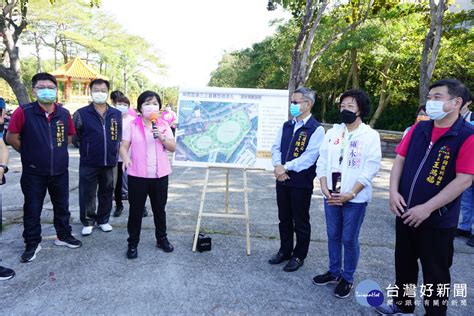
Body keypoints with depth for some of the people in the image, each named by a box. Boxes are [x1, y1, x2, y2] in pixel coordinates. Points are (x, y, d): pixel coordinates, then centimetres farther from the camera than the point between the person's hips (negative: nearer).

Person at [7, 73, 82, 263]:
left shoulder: (64, 113, -1)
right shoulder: (23, 112, -12)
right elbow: (11, 137, -6)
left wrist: (57, 151, 8)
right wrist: (29, 153, 1)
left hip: (60, 170, 3)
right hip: (33, 172, -3)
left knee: (62, 206, 16)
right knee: (32, 210, 9)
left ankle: (63, 236, 34)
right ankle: (32, 244, 25)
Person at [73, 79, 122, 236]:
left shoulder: (117, 114, 5)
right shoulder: (81, 113, -5)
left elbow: (120, 135, 16)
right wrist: (86, 148, 6)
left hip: (109, 162, 3)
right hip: (88, 163, -2)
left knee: (106, 193, 13)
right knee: (87, 194, 5)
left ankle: (103, 220, 29)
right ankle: (87, 222, 22)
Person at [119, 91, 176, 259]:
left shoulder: (164, 125, 4)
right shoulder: (132, 126, -1)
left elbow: (173, 148, 1)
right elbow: (124, 146, -3)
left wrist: (162, 137, -16)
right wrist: (125, 158, -23)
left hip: (160, 174, 2)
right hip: (137, 175, -2)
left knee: (159, 208, 15)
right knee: (136, 210, 6)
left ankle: (162, 239, 32)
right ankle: (133, 243, 21)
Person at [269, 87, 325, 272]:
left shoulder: (316, 129, -10)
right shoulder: (286, 126, 11)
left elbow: (309, 157, -18)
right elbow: (276, 147, 7)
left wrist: (286, 167, -18)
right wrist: (278, 166, -11)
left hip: (301, 182, -6)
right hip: (282, 180, 6)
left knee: (300, 221, 8)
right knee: (284, 218, 17)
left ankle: (299, 256, 25)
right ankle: (285, 251, 34)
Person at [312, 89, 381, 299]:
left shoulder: (370, 136, -6)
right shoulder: (332, 133, 7)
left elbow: (370, 169, -11)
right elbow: (322, 163, 6)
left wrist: (350, 194, -15)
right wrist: (325, 190, -6)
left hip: (355, 198, -4)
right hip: (331, 196, 4)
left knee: (349, 239, 5)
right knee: (333, 236, 15)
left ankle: (347, 278, 24)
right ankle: (334, 272, 33)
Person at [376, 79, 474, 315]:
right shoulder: (418, 129, 3)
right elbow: (400, 159, 7)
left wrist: (427, 208, -21)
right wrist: (394, 191, -7)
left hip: (438, 220, -6)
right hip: (405, 213, 6)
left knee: (435, 272, 11)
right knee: (404, 263, 21)